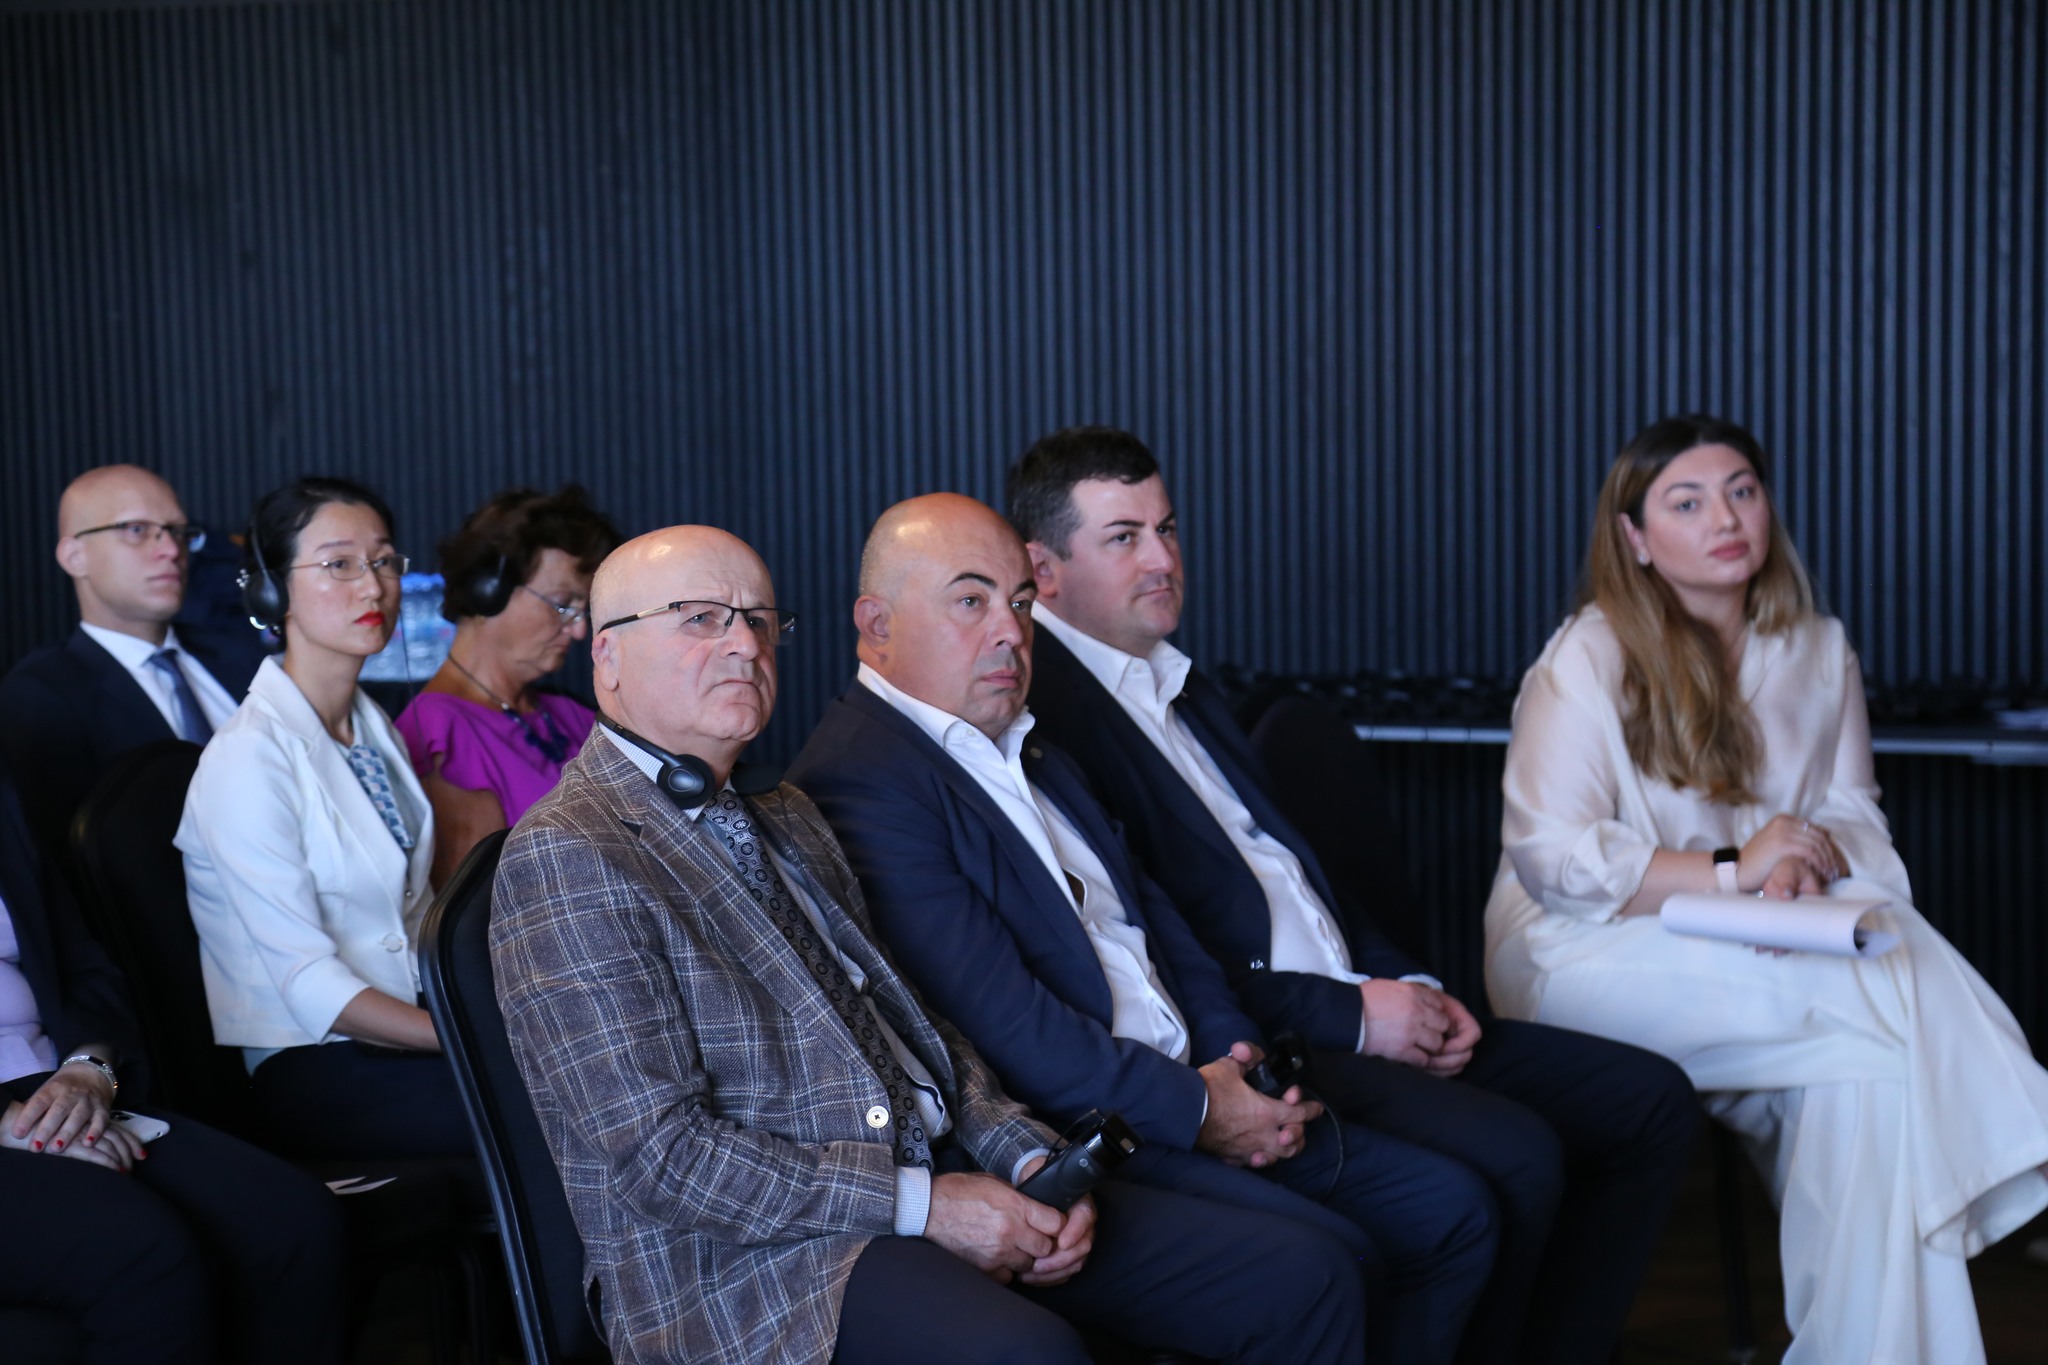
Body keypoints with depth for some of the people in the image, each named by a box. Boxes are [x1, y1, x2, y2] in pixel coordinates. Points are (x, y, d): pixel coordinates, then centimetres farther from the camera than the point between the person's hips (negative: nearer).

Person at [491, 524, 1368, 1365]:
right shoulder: (565, 859, -8)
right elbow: (658, 1154, -16)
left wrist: (1025, 1155, 2)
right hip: (746, 1259, -8)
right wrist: (920, 1205, -17)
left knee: (1301, 1276, -5)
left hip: (935, 1184, 8)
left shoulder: (786, 822, 21)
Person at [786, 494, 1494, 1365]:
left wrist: (1236, 1050, 1)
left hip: (1199, 1096, 10)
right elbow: (1003, 1022, -20)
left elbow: (1153, 920, 20)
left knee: (1450, 1209, 5)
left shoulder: (1029, 755, 20)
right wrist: (1190, 1107, -13)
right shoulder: (858, 778, -14)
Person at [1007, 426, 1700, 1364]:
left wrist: (1408, 987, 6)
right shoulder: (1035, 714, -11)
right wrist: (1350, 1015, -15)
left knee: (1651, 1101, 3)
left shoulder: (1179, 686, 20)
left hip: (1355, 1010, 10)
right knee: (1510, 1157, -29)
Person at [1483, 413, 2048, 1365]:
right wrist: (1731, 871, -19)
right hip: (1585, 954, -5)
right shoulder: (1590, 659, -5)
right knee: (1871, 1010, -29)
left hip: (1778, 936, 5)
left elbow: (1853, 816, 12)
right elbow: (1551, 856, -13)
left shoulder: (1817, 651, 14)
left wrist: (1805, 865, -13)